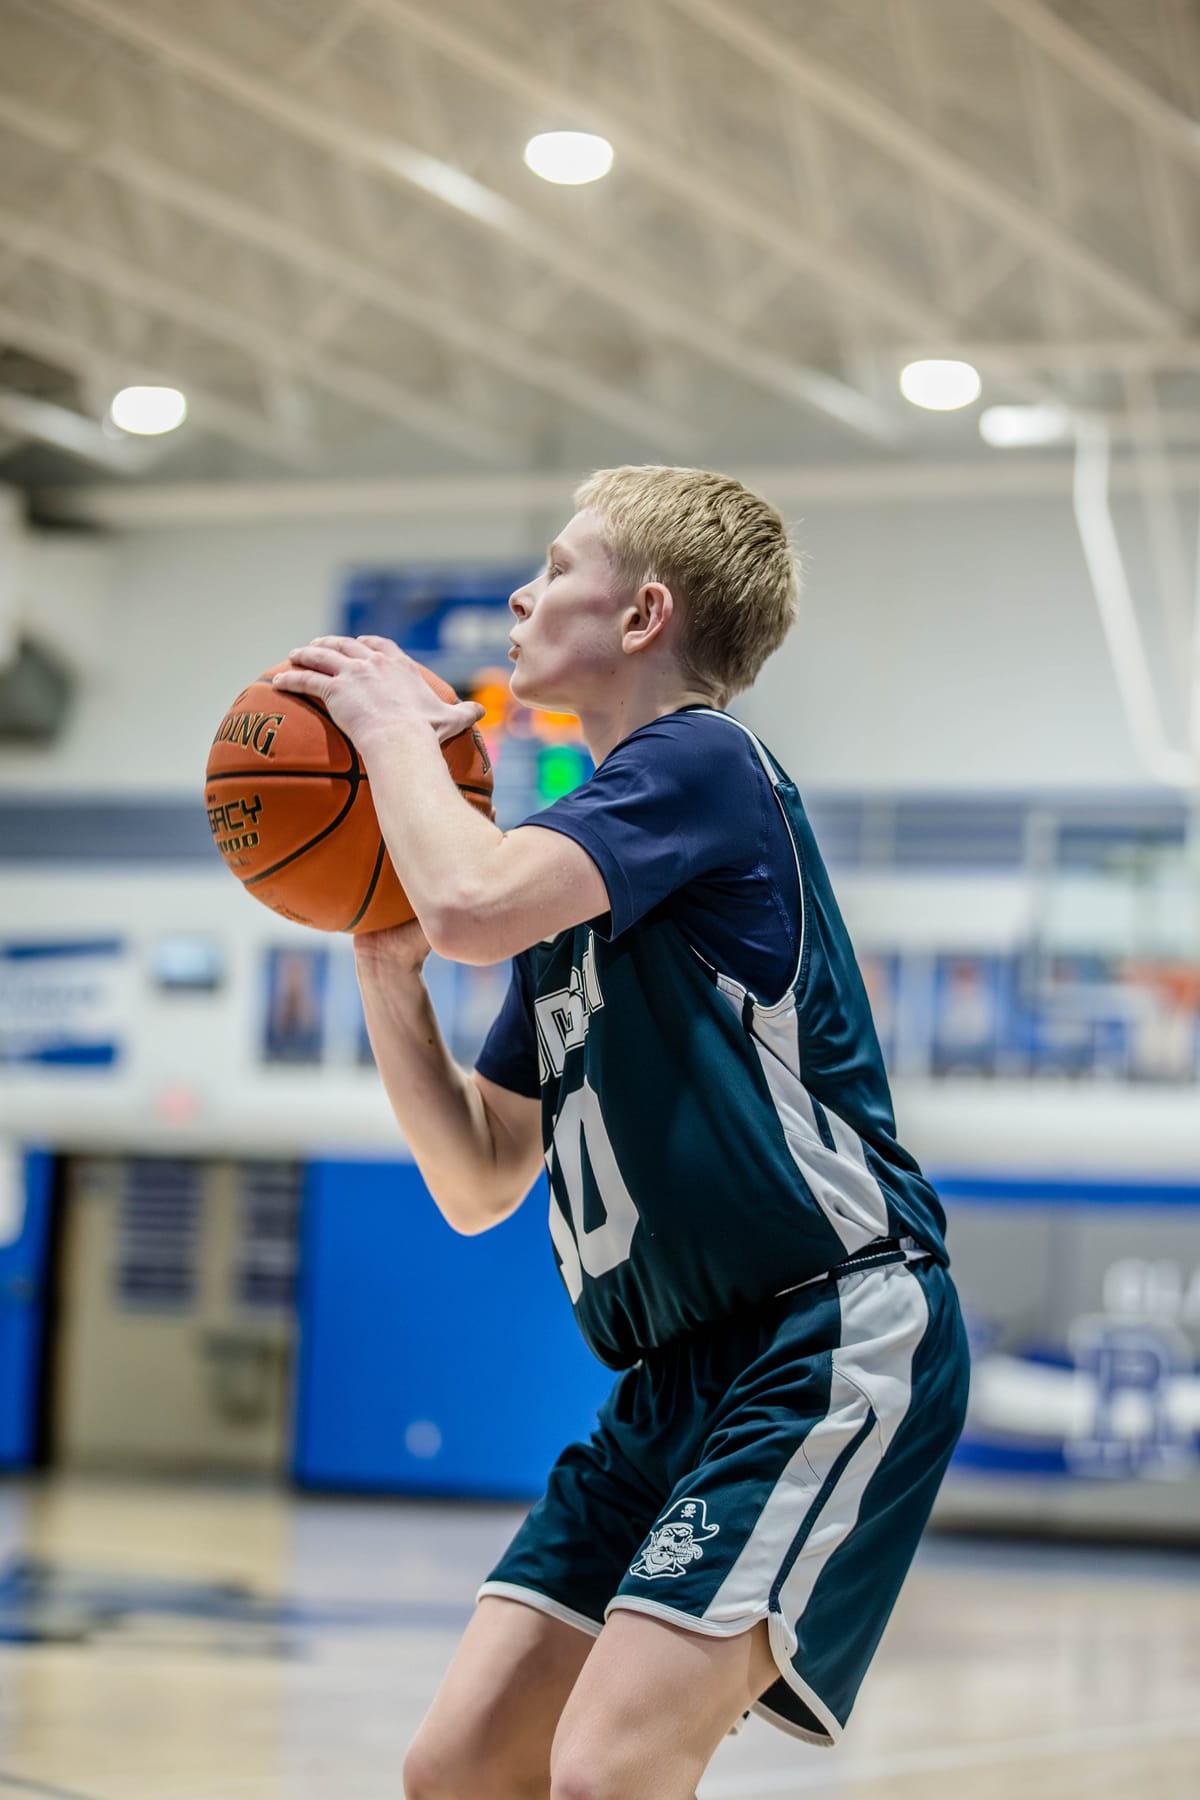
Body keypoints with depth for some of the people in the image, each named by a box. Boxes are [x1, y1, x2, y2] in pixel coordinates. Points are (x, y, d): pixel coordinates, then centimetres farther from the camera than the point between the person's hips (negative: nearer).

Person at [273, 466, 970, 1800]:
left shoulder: (703, 762, -6)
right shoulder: (581, 869, 19)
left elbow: (469, 902, -25)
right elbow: (478, 1181, 19)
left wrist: (396, 722, -6)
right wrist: (385, 963, 7)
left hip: (830, 1339, -9)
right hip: (676, 1376, 9)